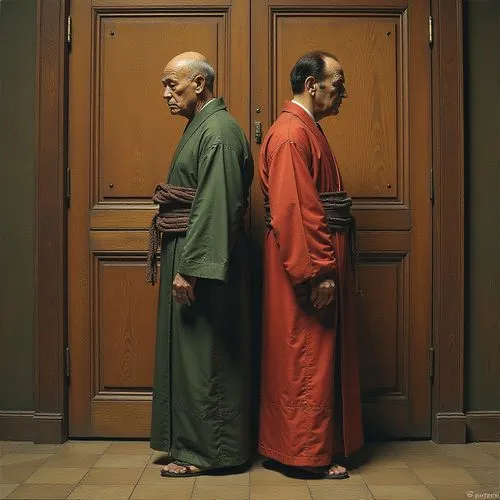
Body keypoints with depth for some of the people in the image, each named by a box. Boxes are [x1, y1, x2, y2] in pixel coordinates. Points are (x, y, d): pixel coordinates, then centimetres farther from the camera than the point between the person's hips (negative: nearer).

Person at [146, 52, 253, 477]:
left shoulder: (218, 130, -14)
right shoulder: (201, 126, 18)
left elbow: (214, 207, -22)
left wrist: (189, 268, -24)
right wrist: (181, 262, 16)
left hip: (203, 257, -10)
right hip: (190, 253, 10)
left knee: (203, 354, -2)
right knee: (189, 351, 15)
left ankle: (205, 450, 11)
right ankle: (191, 441, 27)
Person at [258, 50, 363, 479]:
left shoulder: (307, 130, 17)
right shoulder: (292, 134, -15)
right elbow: (293, 211, -23)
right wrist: (318, 274, -23)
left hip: (321, 260, 11)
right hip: (308, 267, -11)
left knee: (319, 358, 16)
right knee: (307, 360, -1)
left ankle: (310, 443, 29)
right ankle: (309, 452, 13)